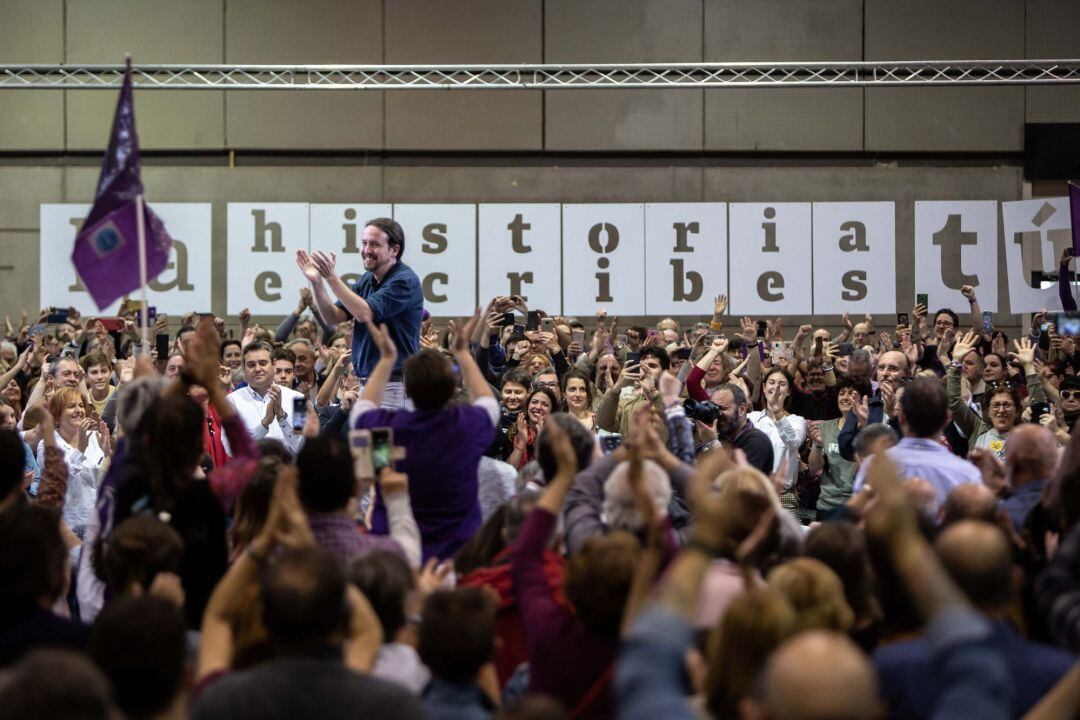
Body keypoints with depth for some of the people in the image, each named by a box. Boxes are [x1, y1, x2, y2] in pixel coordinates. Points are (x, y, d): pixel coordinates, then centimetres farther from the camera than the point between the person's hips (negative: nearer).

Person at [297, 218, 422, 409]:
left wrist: (332, 277, -21)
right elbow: (332, 317, 9)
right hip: (367, 383, 8)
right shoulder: (367, 280, 13)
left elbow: (364, 314, -23)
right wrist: (316, 282, -6)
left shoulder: (405, 281, -13)